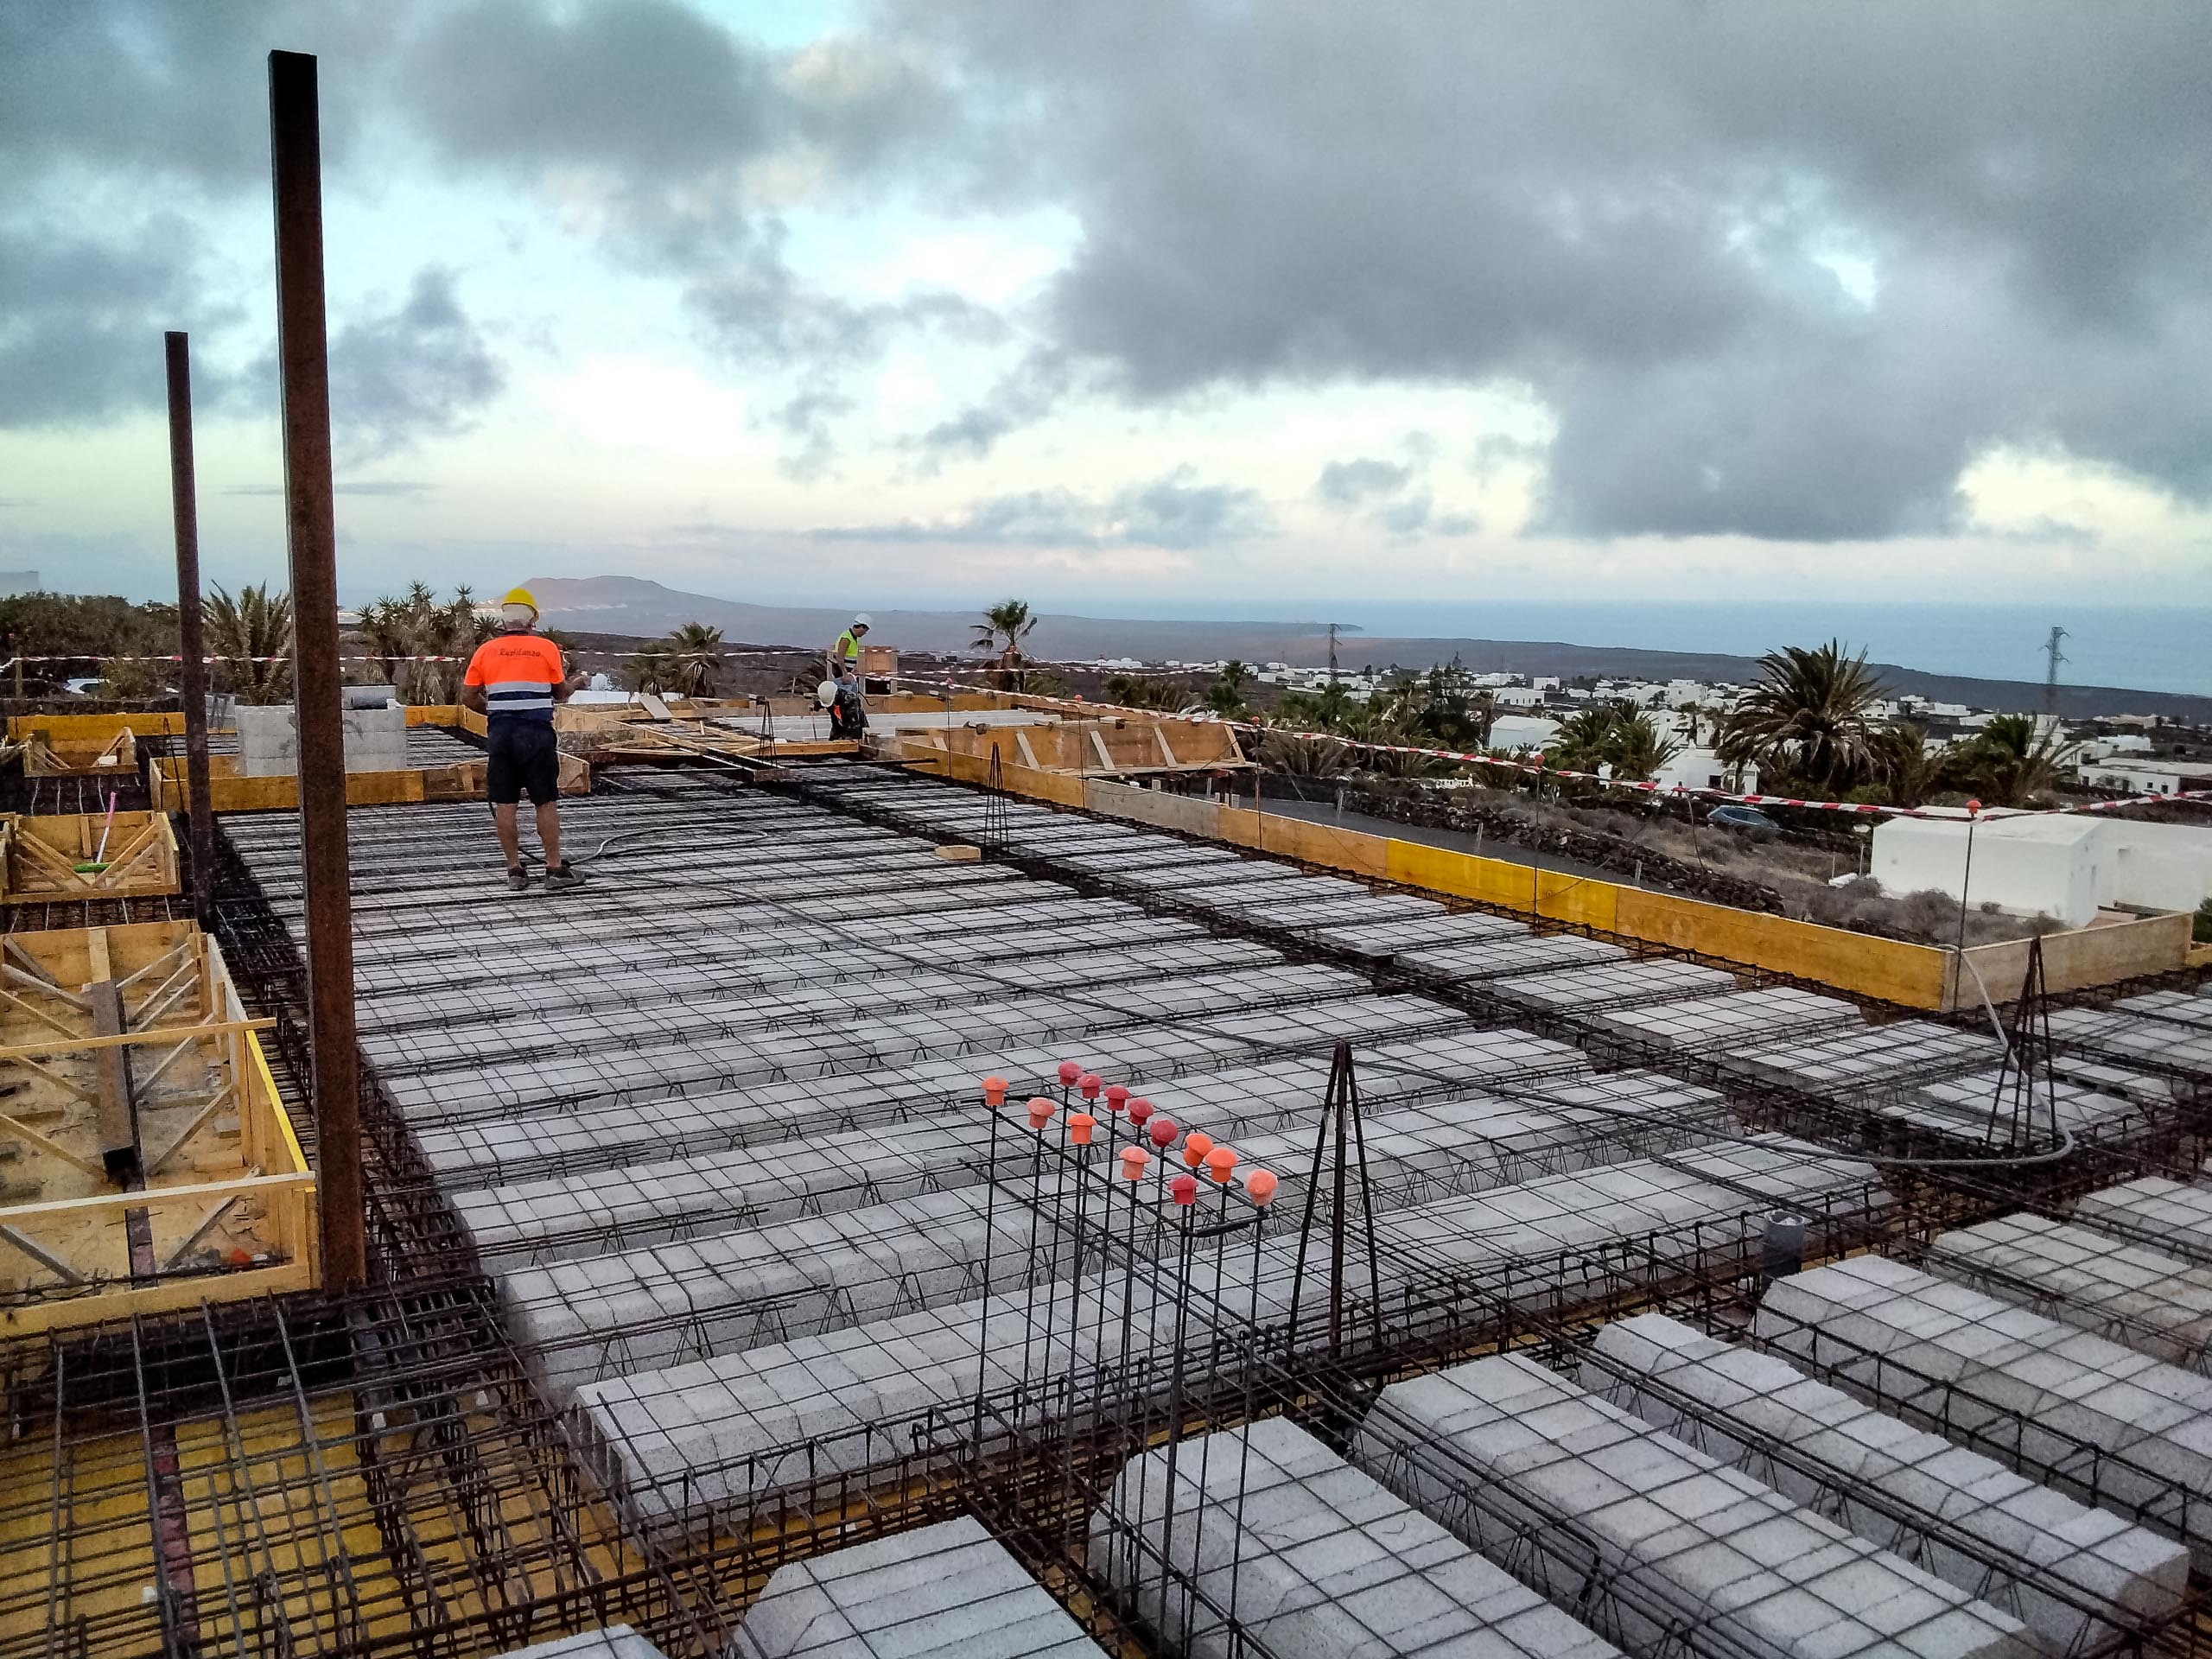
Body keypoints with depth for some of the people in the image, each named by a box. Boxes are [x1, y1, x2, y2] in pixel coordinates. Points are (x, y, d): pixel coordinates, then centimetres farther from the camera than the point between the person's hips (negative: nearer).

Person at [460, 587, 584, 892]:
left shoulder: (485, 651, 4)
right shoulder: (546, 648, -1)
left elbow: (468, 698, 5)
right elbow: (561, 694, 6)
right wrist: (573, 684, 27)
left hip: (500, 733, 2)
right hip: (536, 733, -2)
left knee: (504, 804, 7)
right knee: (546, 803, 4)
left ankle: (515, 870, 11)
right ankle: (555, 868, 8)